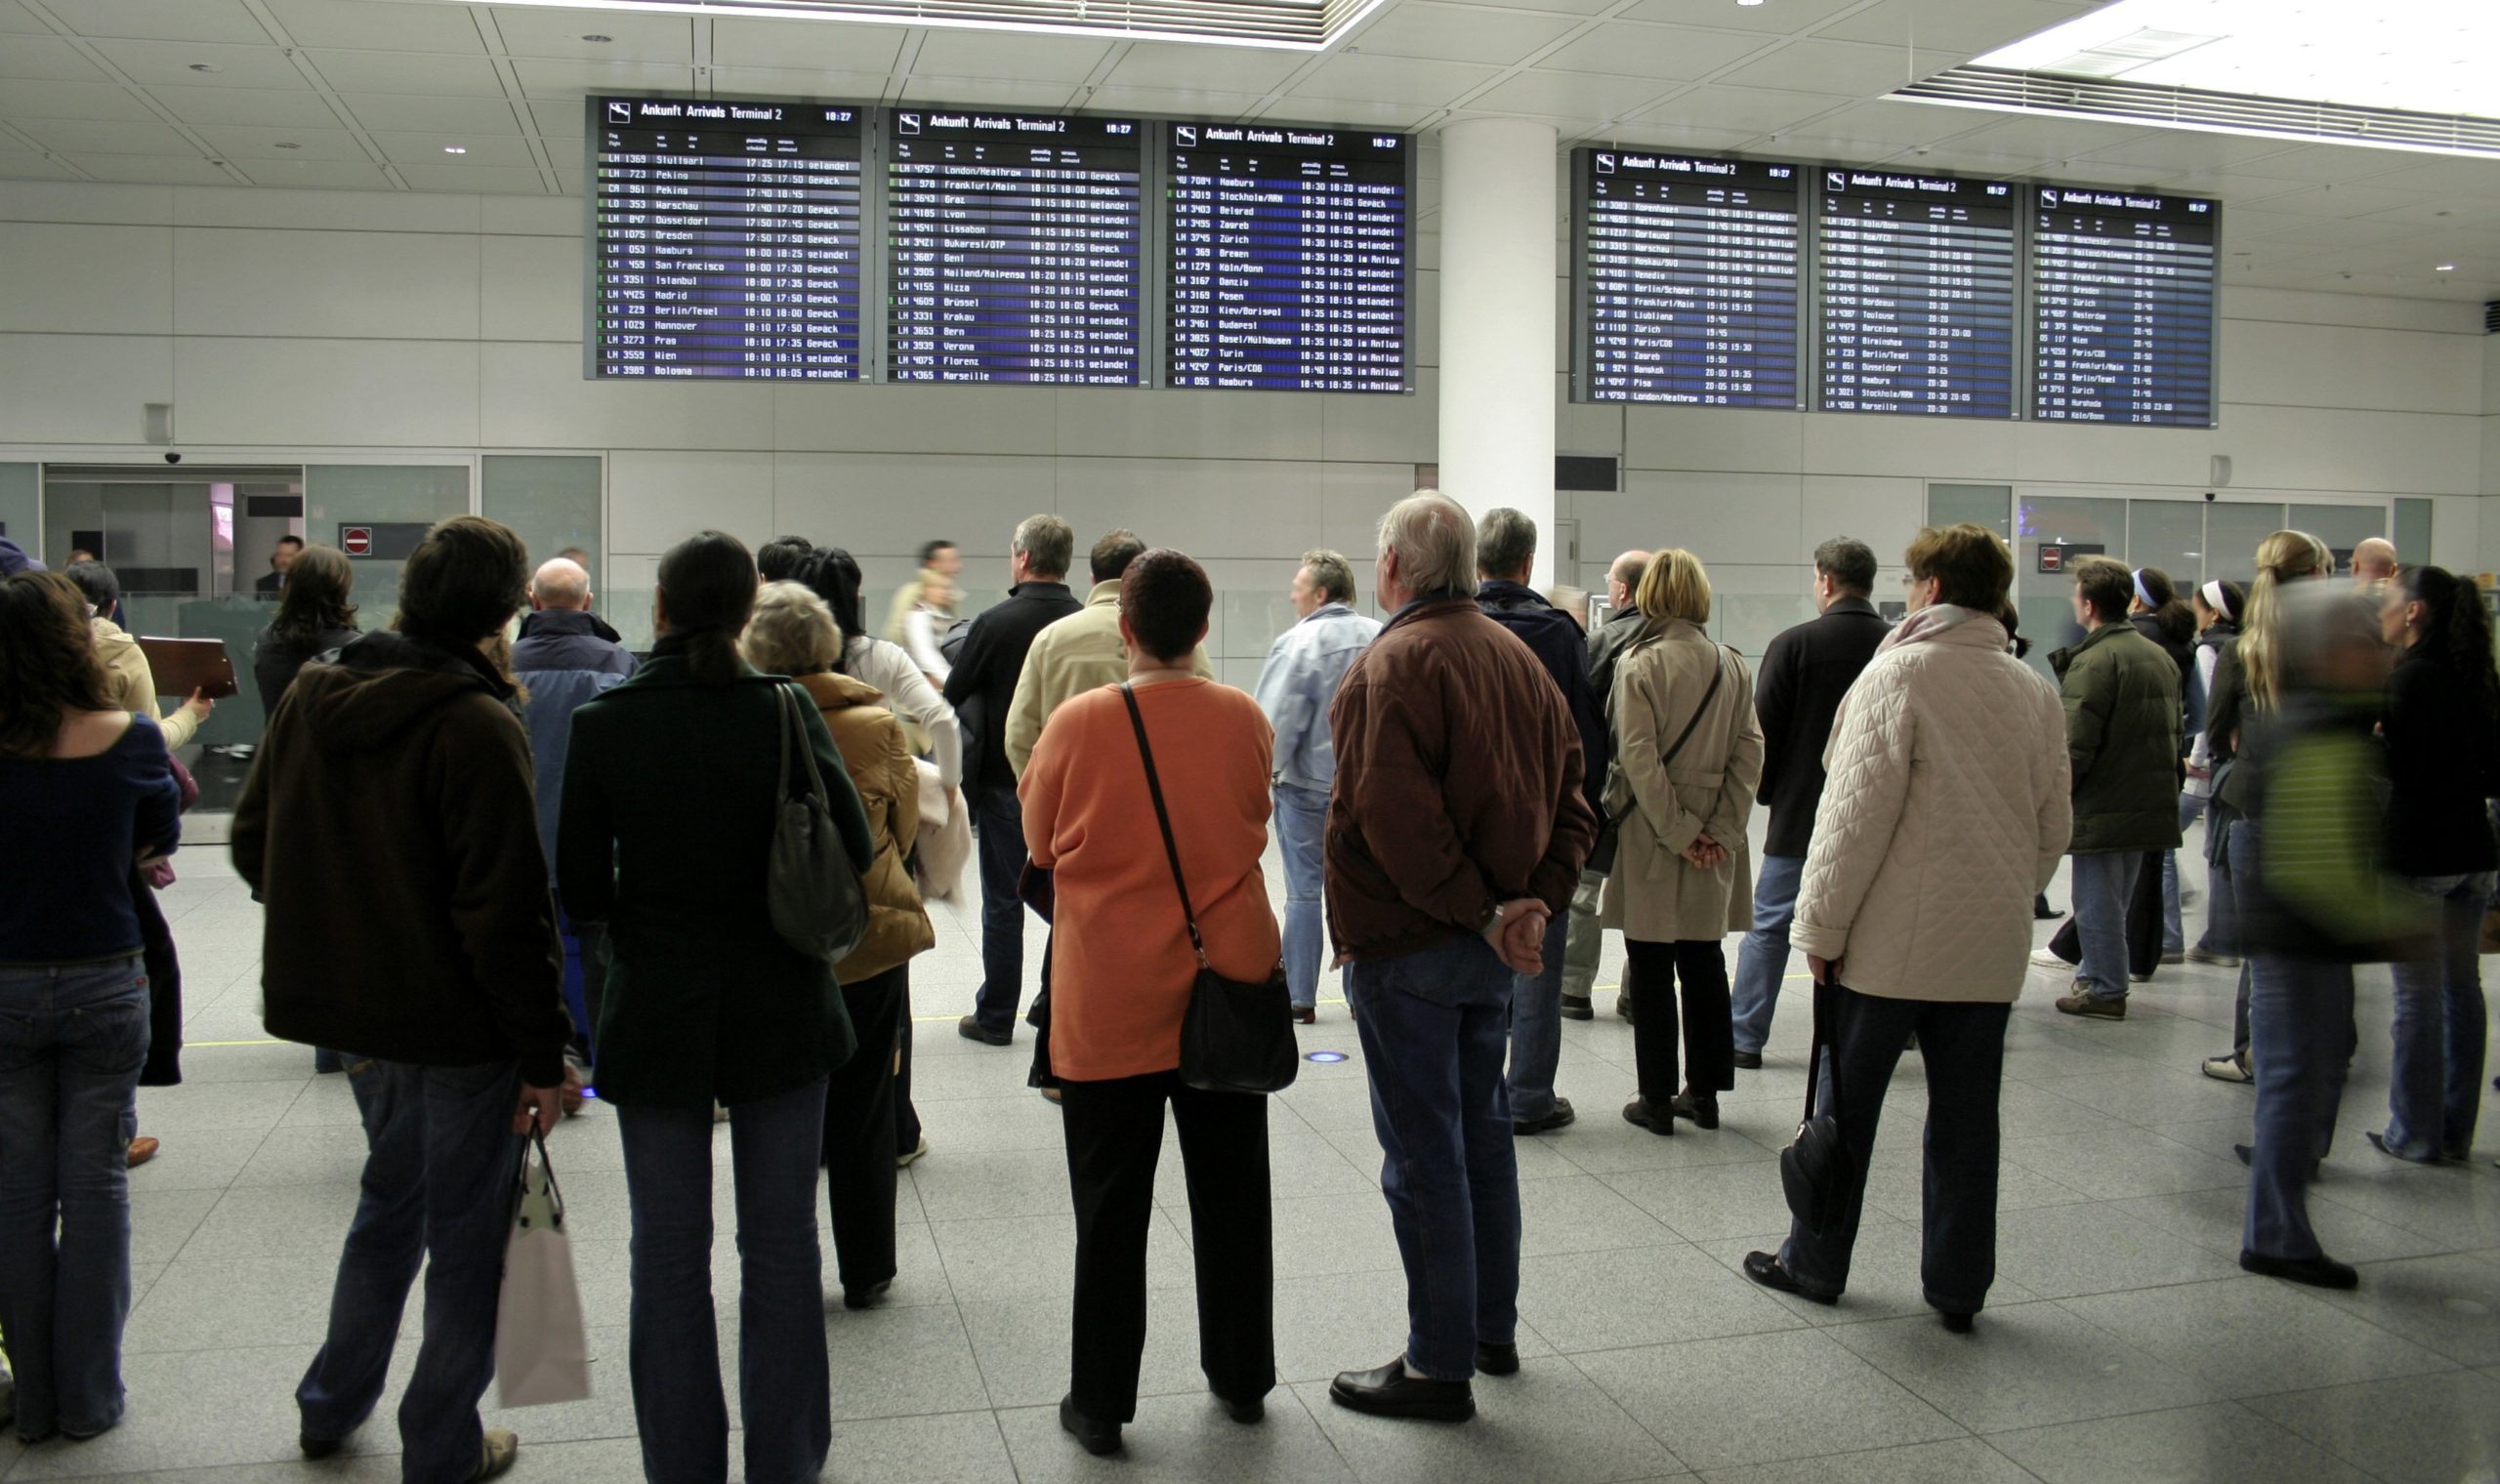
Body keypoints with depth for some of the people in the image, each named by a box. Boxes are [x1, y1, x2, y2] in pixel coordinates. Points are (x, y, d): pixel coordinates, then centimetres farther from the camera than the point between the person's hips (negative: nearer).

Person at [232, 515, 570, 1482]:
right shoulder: (478, 728, -22)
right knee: (465, 1233, 9)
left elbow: (252, 843, 12)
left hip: (346, 1004, 7)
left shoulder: (311, 695, 2)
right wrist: (543, 1053, -16)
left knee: (392, 1198, 27)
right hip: (456, 1023, -7)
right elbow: (506, 912, -23)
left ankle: (332, 1404, 39)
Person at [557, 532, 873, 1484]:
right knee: (781, 1249, 13)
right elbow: (856, 852, -7)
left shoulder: (602, 726, -9)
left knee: (669, 1257, 13)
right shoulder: (785, 711, -10)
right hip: (782, 1012, 0)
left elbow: (580, 893, -6)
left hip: (657, 1014, 0)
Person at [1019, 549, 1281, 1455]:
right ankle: (1242, 1378, 30)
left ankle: (1101, 1404, 19)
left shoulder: (1079, 722, -13)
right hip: (1228, 981, 3)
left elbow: (1039, 843, 2)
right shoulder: (1245, 719, -6)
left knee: (1111, 1208, 9)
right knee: (1231, 1194, 17)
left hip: (1111, 998, -2)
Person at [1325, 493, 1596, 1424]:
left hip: (1407, 944, -8)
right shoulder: (1519, 657, 10)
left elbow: (1394, 814, -26)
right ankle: (1493, 1330, 33)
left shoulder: (1394, 663, -16)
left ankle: (1441, 1365, 11)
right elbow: (1570, 796, 7)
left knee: (1423, 1154, 1)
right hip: (1492, 951, 8)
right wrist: (1535, 901, -4)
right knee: (1483, 1129, 20)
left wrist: (1480, 911, -19)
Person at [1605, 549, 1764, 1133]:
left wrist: (1678, 832, -11)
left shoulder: (1638, 664, -10)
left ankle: (1656, 1099, 9)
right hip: (1713, 838, 4)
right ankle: (1704, 1092, 21)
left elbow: (1639, 758, -16)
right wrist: (1720, 829, -3)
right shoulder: (1732, 665, 4)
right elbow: (1749, 751, 0)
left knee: (1651, 970, 4)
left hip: (1649, 839, -4)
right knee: (1704, 962, 14)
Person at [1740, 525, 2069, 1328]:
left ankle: (1815, 1263, 21)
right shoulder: (2036, 691, 6)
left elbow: (1857, 813, -15)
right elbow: (2054, 825, 11)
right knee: (1966, 1123, 11)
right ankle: (1959, 1285, 19)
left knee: (1846, 1108, 9)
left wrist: (1821, 927, -9)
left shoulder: (1901, 672, -11)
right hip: (1990, 946, 5)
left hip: (1891, 939, -5)